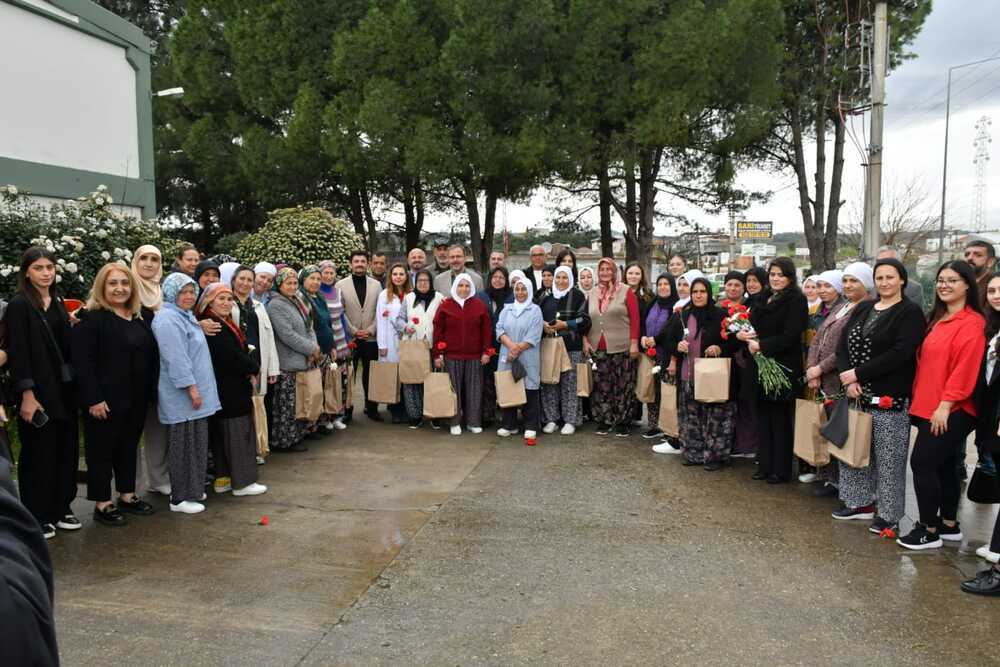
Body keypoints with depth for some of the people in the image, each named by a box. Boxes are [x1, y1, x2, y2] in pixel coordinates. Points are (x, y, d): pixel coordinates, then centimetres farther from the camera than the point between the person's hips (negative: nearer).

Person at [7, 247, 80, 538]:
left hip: (64, 389, 7)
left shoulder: (58, 302, 11)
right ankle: (36, 517, 15)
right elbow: (18, 352, -14)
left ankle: (60, 509, 24)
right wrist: (27, 395, -18)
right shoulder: (19, 305, -9)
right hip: (39, 391, -7)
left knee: (66, 451, 12)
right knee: (39, 454, 2)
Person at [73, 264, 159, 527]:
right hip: (105, 399, -7)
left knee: (129, 446, 16)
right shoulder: (92, 318, -10)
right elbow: (82, 361, -16)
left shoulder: (139, 319, 11)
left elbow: (150, 357, 16)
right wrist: (93, 398, -20)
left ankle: (127, 495, 29)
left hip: (137, 398, 7)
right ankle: (102, 504, 14)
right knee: (102, 450, 4)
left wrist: (151, 392, 9)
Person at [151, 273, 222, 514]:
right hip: (182, 395, -10)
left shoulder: (185, 317, 18)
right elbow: (176, 358, -23)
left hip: (194, 394, 10)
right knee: (184, 445, -3)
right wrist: (191, 387, -23)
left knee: (196, 443, 15)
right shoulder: (168, 319, -15)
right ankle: (180, 498, 5)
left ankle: (192, 489, 25)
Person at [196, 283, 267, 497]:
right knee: (237, 432, -3)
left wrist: (249, 370, -2)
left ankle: (223, 478, 22)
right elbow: (232, 358, -22)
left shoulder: (225, 323, 15)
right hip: (229, 390, -10)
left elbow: (238, 353, 13)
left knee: (223, 433, 13)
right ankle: (242, 482, 4)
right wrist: (254, 369, -7)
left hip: (227, 389, 10)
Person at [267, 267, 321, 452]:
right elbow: (287, 335, -17)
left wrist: (314, 348, -3)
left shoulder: (298, 301, 15)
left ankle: (296, 436, 22)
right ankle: (283, 440, 10)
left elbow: (309, 327, 15)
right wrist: (312, 349, -12)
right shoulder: (276, 305, -10)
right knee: (287, 404, -1)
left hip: (303, 361, 8)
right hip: (287, 365, -8)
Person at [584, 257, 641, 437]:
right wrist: (585, 341, 4)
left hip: (621, 348, -4)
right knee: (601, 386, 7)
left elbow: (635, 318, -5)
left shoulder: (626, 291, 0)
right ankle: (604, 421, 17)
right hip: (597, 348, 4)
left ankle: (622, 422, 12)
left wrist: (634, 343, -10)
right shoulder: (592, 293, 12)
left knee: (623, 386, 2)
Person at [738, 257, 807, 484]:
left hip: (783, 367, -7)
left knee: (781, 420, 2)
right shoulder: (764, 299, 15)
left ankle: (781, 470, 12)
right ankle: (765, 465, 21)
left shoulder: (796, 300, -8)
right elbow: (755, 326, 17)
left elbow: (790, 336, -16)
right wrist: (745, 335, -5)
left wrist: (761, 345, -16)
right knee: (763, 417, 11)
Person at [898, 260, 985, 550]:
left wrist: (945, 404, -20)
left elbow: (965, 367, -19)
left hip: (952, 410, -9)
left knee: (922, 463, -8)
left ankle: (929, 530, 3)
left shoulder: (972, 323, -12)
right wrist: (922, 400, 11)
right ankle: (949, 525, 26)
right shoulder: (938, 319, 14)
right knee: (943, 465, 15)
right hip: (929, 406, 9)